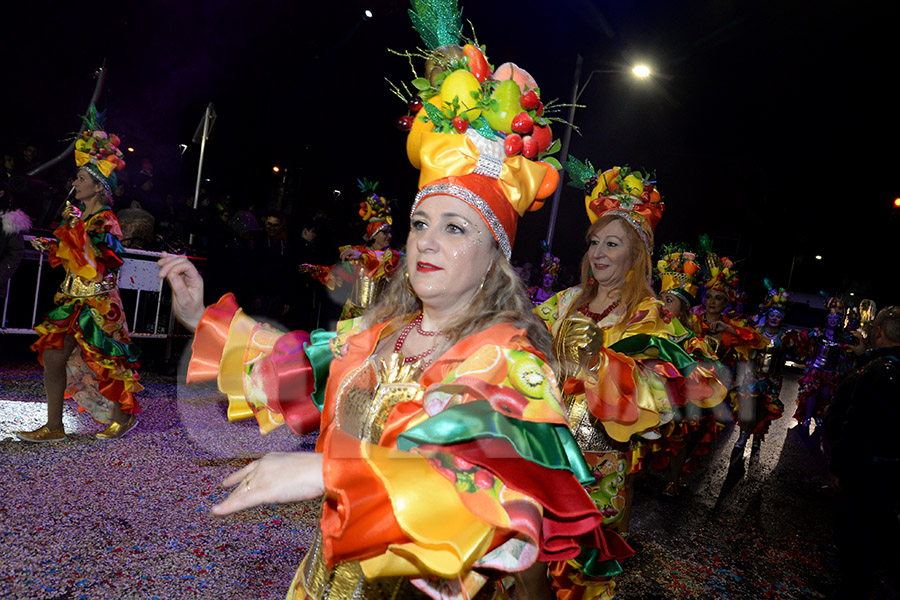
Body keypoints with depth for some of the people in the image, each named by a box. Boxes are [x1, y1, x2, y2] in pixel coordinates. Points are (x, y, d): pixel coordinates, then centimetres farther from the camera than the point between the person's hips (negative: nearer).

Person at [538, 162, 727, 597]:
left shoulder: (650, 316, -7)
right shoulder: (568, 302, 7)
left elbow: (657, 392, -19)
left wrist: (601, 358, -27)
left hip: (600, 462, -4)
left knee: (581, 562, 10)